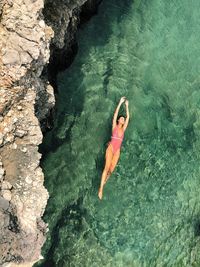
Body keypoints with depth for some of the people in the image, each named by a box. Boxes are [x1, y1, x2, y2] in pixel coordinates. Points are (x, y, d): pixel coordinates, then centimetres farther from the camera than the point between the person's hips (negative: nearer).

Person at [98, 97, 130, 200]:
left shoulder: (123, 129, 13)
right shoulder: (114, 126, 4)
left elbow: (128, 117, 12)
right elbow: (115, 114, -1)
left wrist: (127, 106, 14)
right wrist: (120, 103, -1)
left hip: (117, 150, 4)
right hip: (111, 148, -4)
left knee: (111, 169, -4)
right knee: (107, 167, -14)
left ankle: (104, 182, 18)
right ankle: (101, 188, -15)